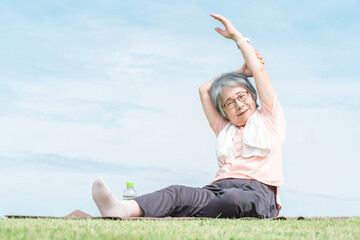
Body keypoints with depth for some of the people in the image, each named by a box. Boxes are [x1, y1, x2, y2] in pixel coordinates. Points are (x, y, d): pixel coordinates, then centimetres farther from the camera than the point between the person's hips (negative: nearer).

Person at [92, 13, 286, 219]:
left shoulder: (269, 118, 21)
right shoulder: (225, 129, 34)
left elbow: (258, 70, 17)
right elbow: (204, 90, 37)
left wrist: (236, 35, 27)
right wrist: (242, 71, 37)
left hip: (257, 193, -2)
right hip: (218, 190, 3)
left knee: (233, 197, -42)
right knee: (178, 193, -31)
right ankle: (122, 210, -56)